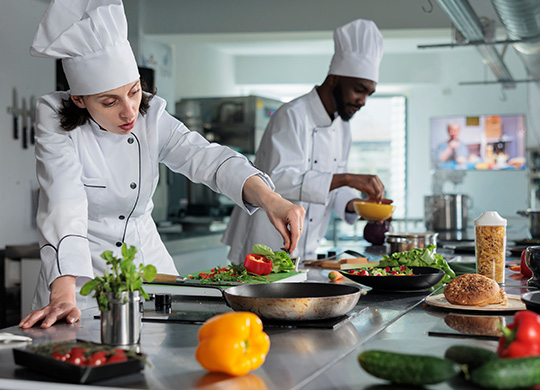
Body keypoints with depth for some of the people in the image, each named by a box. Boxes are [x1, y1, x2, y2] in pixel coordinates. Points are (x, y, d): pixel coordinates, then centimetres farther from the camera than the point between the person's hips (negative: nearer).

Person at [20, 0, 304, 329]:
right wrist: (63, 297, -38)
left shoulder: (152, 117, -3)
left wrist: (271, 199, -32)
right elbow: (64, 205, -26)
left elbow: (207, 159, -14)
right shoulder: (57, 123, -14)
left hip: (148, 257, 4)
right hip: (85, 272, -4)